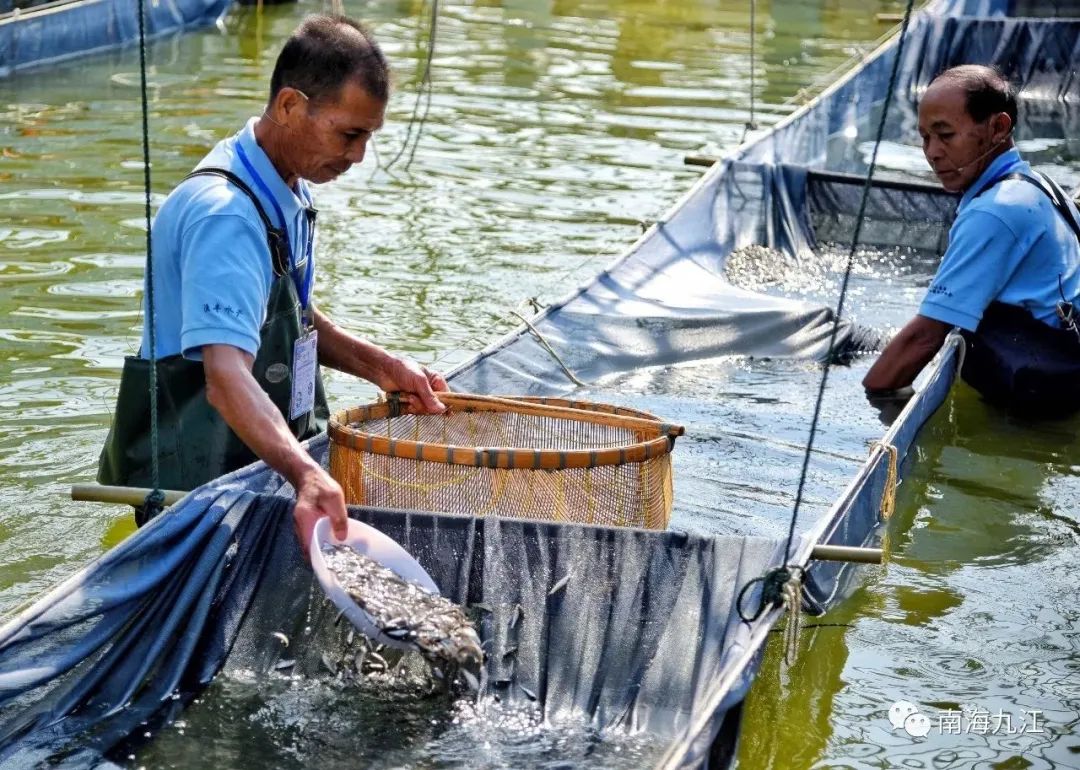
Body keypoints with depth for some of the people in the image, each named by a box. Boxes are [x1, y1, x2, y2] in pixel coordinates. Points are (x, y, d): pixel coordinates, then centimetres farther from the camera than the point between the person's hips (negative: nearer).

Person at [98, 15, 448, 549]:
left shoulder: (287, 192, 8)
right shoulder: (225, 214, -23)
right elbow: (226, 377, -35)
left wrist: (378, 366, 8)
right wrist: (306, 476, -49)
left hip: (260, 462, 9)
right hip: (191, 485, -9)